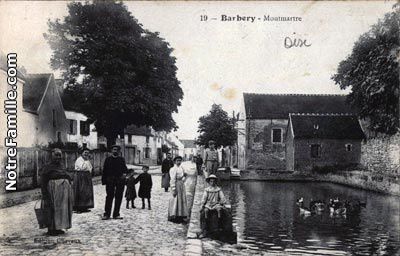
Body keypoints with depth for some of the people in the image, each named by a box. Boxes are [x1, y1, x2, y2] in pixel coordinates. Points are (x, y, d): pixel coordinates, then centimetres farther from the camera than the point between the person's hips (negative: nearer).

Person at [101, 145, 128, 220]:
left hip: (120, 180, 2)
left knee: (119, 197, 2)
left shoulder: (121, 159, 13)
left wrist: (124, 173, -9)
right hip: (110, 180, -2)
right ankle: (106, 214, 3)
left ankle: (116, 214, 9)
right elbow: (104, 171, 6)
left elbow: (125, 168, 14)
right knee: (109, 197, -3)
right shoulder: (108, 159, 9)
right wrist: (104, 181, -1)